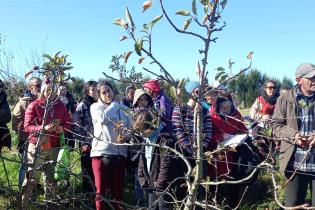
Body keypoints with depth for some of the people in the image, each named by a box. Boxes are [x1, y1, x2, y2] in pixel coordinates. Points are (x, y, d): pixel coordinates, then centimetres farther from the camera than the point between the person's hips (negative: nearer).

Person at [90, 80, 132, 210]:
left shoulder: (122, 107, 14)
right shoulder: (95, 107, 5)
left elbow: (130, 126, 8)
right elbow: (103, 118, -17)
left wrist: (126, 134, -14)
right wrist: (114, 104, -2)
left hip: (120, 152, 3)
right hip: (101, 152, -2)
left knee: (118, 188, 10)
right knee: (101, 189, 3)